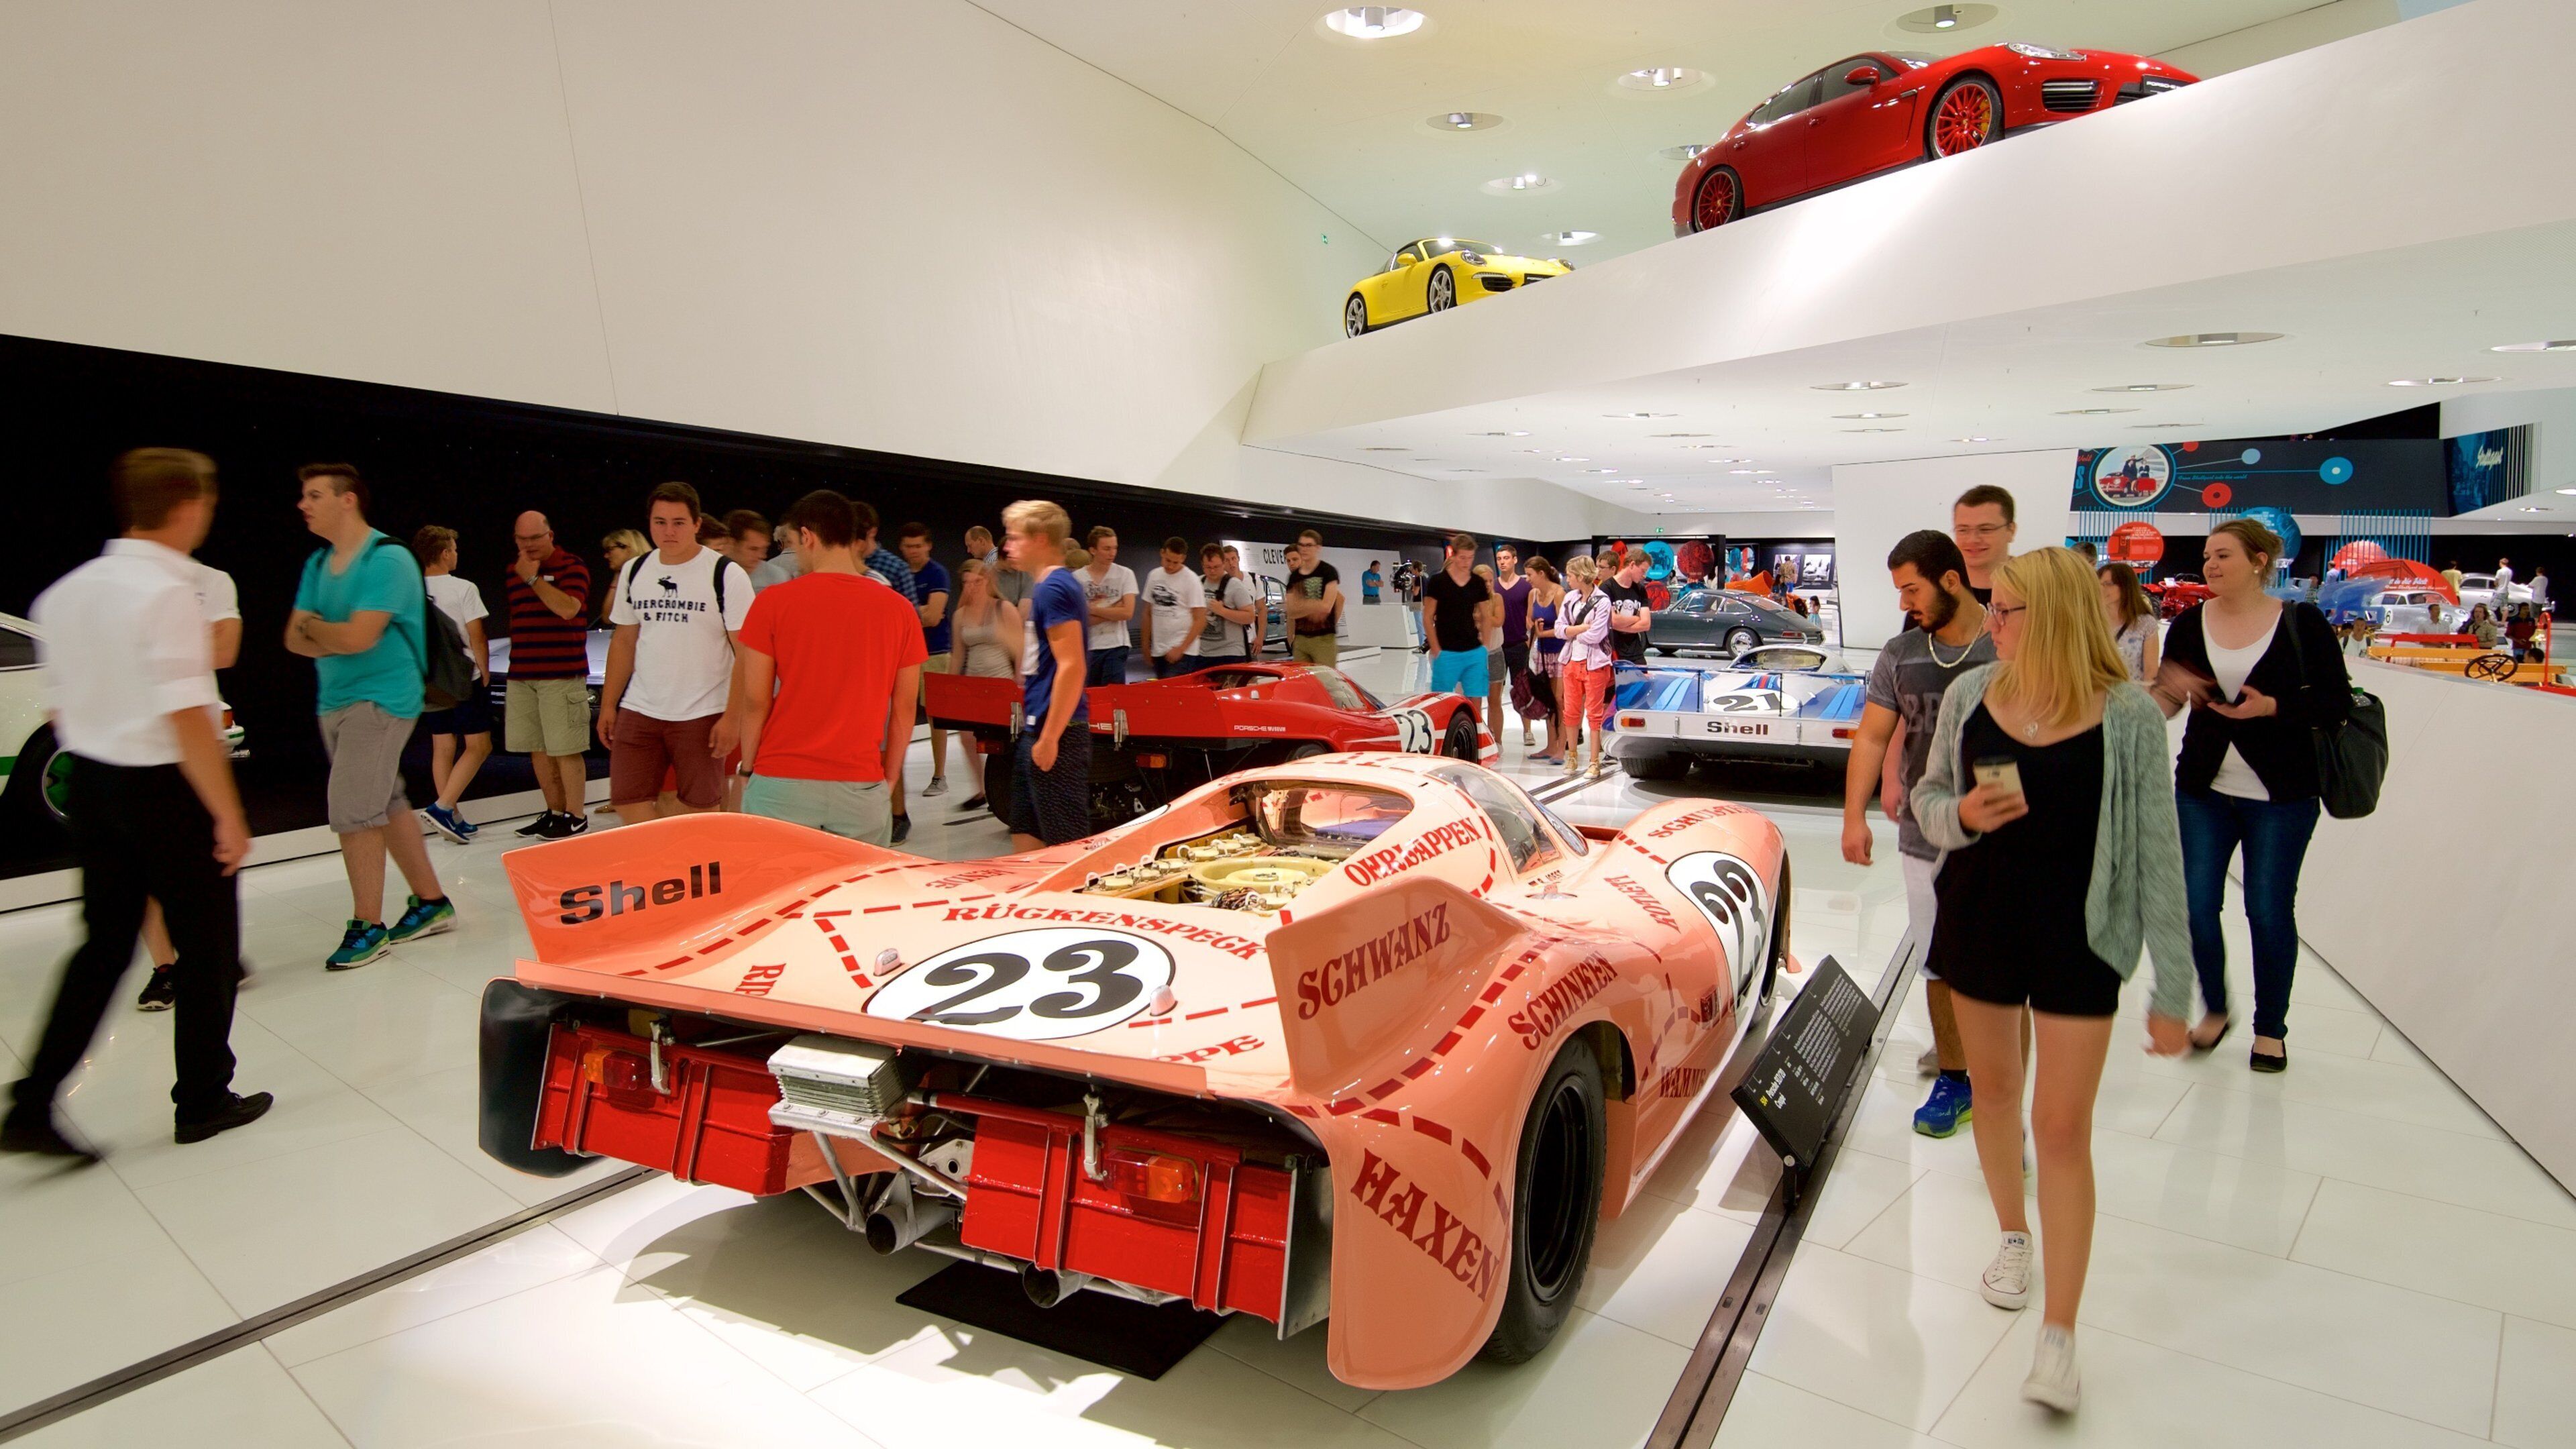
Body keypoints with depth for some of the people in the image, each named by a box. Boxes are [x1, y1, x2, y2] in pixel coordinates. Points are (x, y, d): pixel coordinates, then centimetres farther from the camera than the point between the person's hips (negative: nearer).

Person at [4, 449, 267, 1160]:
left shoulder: (66, 592, 7)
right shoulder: (167, 592, -19)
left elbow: (60, 705, 12)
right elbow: (186, 718, -23)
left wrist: (94, 773, 22)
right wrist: (229, 815, -19)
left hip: (93, 783, 8)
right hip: (166, 786, -8)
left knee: (104, 947, 16)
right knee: (206, 946, 7)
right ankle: (202, 1101, 19)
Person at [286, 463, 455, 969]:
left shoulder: (387, 559, -14)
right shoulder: (318, 564, 12)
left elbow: (359, 637, -22)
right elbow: (295, 638, 8)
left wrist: (312, 626, -3)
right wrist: (335, 638, -11)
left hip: (379, 699, -9)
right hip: (335, 700, 9)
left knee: (352, 811, -9)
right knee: (387, 806, 13)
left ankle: (368, 928, 2)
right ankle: (432, 903, 23)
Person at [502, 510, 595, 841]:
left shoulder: (571, 565, -4)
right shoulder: (514, 570, 16)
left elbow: (569, 608, -19)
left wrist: (533, 578, -17)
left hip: (562, 676, -7)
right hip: (521, 675, 7)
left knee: (565, 749, -5)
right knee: (537, 750, 10)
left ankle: (575, 817, 4)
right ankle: (555, 811, 20)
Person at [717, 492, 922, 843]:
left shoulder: (772, 603, -4)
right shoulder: (899, 609, 1)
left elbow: (754, 701, -1)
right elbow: (904, 709, 5)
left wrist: (747, 770, 12)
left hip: (781, 785, -1)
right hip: (861, 787, 1)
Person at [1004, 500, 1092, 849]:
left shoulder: (1053, 588, -14)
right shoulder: (1051, 585, 15)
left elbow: (1071, 666, -22)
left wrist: (1049, 737, -22)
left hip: (1054, 732, -10)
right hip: (1035, 729, 10)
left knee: (1066, 843, -3)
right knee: (1025, 833, 17)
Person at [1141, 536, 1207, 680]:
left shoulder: (1191, 580, -8)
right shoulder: (1154, 576, 9)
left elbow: (1200, 620, -11)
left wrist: (1181, 649, -16)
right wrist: (1146, 644, 12)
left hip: (1181, 652, -6)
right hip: (1158, 651, 6)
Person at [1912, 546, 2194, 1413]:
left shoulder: (2127, 716, -13)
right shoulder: (1969, 694, -4)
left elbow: (2156, 854, -9)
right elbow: (1927, 798, 8)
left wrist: (2172, 989, -7)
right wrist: (1961, 814, -17)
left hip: (2078, 938, -3)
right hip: (1977, 921, 4)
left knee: (2063, 1129, 0)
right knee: (1993, 1088, 19)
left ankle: (2059, 1340, 13)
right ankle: (2013, 1235, 46)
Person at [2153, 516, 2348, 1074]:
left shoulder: (2302, 624, -5)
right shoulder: (2189, 626, 2)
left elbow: (2337, 702, -4)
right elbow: (2162, 702, 5)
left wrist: (2272, 706, -20)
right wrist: (2170, 689, -17)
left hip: (2281, 797, -2)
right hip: (2203, 791, 3)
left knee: (2270, 910, 5)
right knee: (2195, 906, 2)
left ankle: (2271, 1029, 23)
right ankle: (2215, 1010, 25)